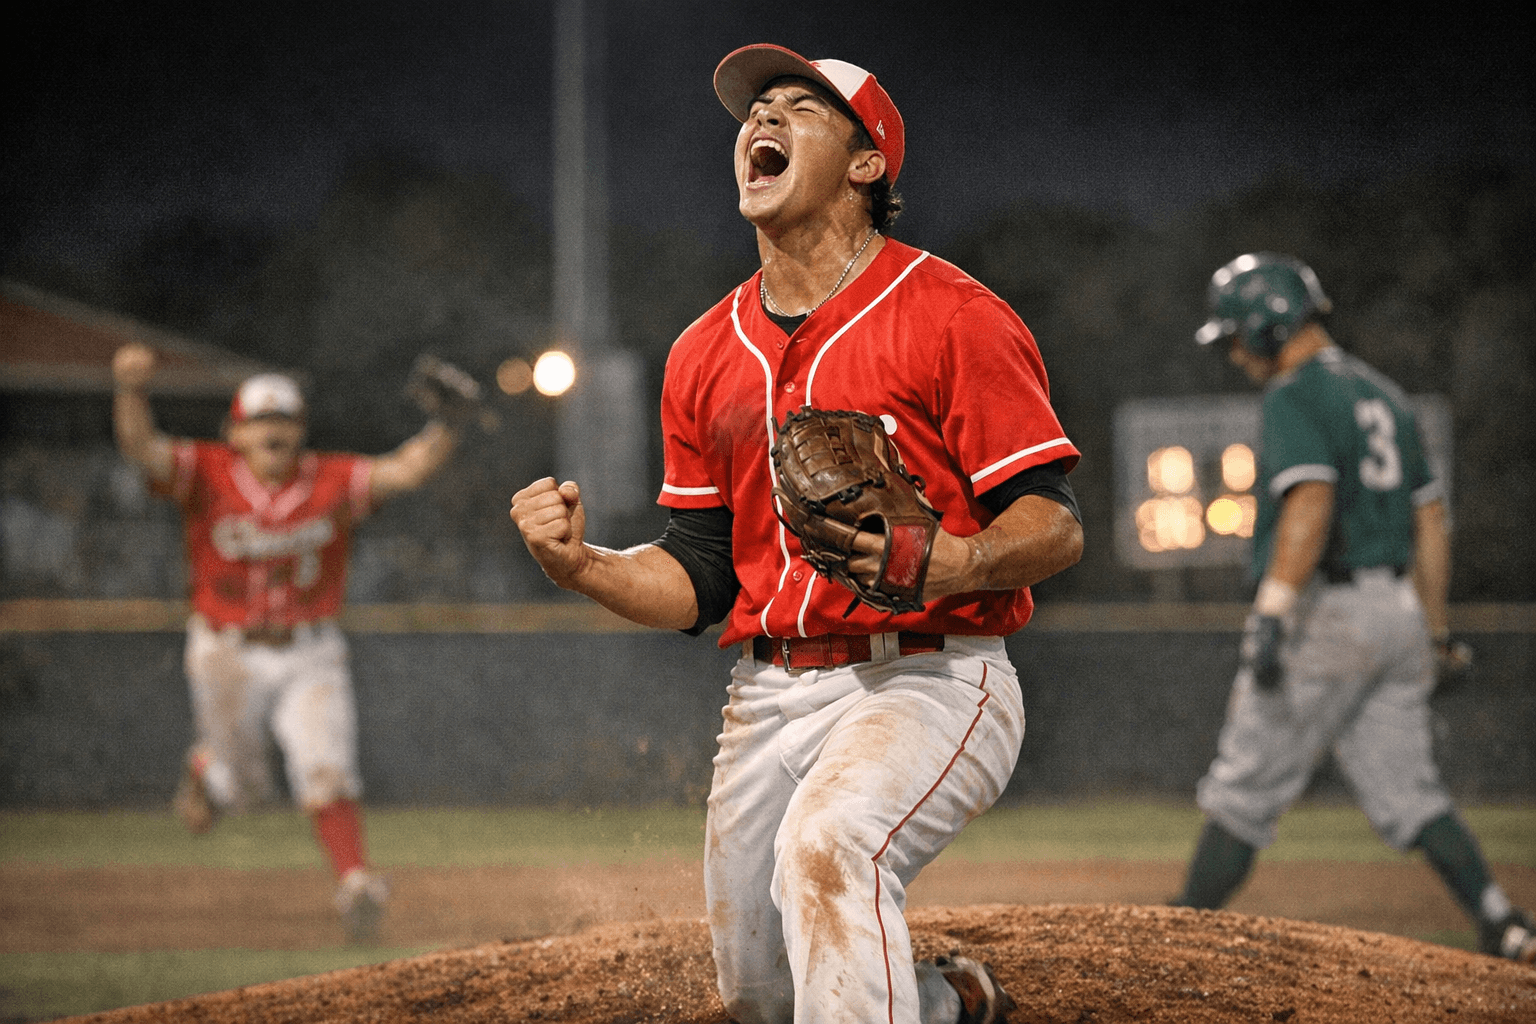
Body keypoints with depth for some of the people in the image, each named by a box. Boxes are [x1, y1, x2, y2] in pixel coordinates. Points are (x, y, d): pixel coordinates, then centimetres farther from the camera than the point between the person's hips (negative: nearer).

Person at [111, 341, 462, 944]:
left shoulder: (332, 481, -8)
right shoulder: (206, 474, -11)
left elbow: (404, 470, -23)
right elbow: (141, 447, -28)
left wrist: (445, 431, -44)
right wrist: (130, 390, -50)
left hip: (311, 657, 0)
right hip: (227, 657, 0)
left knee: (326, 774, -16)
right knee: (244, 788, 15)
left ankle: (355, 883, -19)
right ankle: (207, 767, 49)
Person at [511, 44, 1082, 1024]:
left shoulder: (953, 316, -6)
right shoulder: (706, 353, 13)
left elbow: (1055, 524, -10)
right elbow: (703, 577, 14)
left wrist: (945, 563, -30)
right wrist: (582, 567, -5)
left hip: (928, 678, -7)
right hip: (768, 698, 7)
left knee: (826, 847, -36)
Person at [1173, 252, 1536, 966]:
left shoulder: (1294, 396, -8)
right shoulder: (1384, 396, 20)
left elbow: (1310, 503, -24)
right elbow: (1431, 522, 21)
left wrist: (1272, 613, -30)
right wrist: (1435, 633, 25)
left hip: (1326, 610, -8)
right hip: (1396, 610, 8)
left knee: (1245, 791, 0)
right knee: (1408, 793, 4)